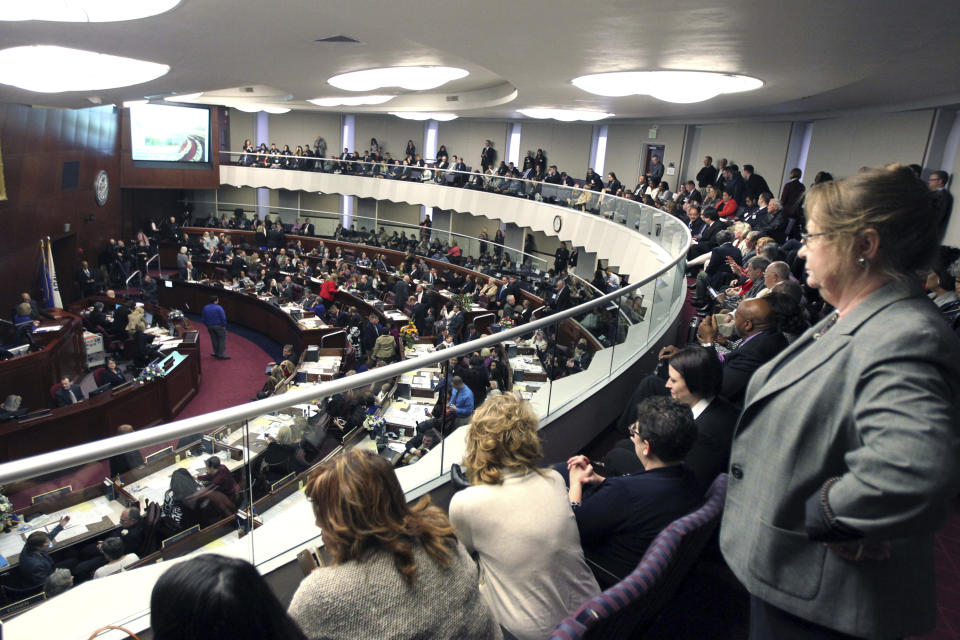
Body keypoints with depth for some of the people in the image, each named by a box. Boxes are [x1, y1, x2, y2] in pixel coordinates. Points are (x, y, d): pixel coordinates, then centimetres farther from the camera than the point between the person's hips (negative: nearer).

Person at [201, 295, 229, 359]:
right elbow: (223, 318, -17)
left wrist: (207, 325, 19)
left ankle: (216, 353, 25)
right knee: (222, 339, 2)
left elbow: (203, 319, 8)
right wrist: (224, 326, -3)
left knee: (214, 340, 17)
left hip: (210, 327, 6)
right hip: (219, 326, -6)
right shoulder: (218, 308, -16)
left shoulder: (205, 308, 2)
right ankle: (221, 355, 2)